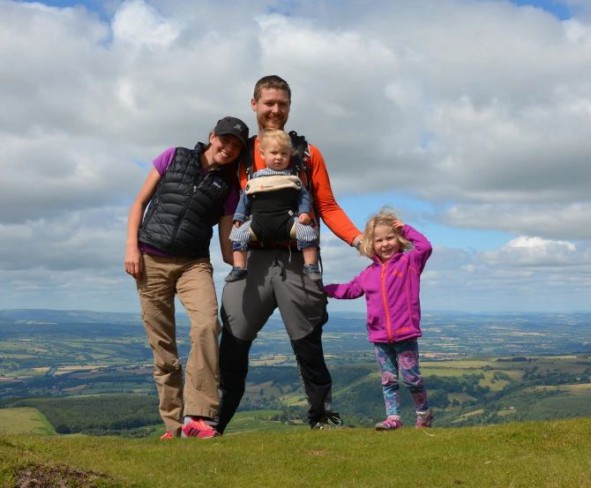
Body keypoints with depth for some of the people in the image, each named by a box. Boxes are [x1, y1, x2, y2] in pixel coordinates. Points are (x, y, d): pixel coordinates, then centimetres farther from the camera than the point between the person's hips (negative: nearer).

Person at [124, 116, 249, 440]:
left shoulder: (228, 187, 8)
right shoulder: (174, 158, 6)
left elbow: (226, 246, 7)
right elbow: (140, 202, 8)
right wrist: (132, 246, -3)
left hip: (194, 264, 0)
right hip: (150, 261, 0)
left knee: (207, 324, -26)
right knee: (162, 345, 1)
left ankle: (196, 417, -25)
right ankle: (173, 424, 10)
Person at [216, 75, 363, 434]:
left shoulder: (307, 154, 11)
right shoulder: (241, 155, 13)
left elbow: (327, 207, 6)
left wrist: (358, 239, -7)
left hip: (296, 260, 0)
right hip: (253, 259, 1)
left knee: (308, 342, 5)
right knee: (233, 344, -2)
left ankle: (323, 415, 14)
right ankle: (213, 419, 5)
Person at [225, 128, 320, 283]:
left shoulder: (292, 177, 13)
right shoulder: (256, 177, 15)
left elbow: (303, 195, 9)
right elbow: (245, 198, 18)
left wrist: (304, 212, -8)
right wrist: (239, 217, 9)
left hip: (287, 220, -1)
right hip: (259, 221, 1)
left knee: (307, 231, -24)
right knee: (239, 233, -18)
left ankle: (311, 266, -17)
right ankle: (239, 268, -17)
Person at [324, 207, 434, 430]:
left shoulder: (409, 261, 0)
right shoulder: (368, 273, 12)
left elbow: (425, 247, -17)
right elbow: (349, 290, 23)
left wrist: (406, 229, -9)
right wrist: (323, 289, 19)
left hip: (405, 334, -4)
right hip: (379, 338, 4)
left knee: (411, 378, 2)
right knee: (388, 380, 8)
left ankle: (424, 414, 22)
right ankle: (393, 417, 14)